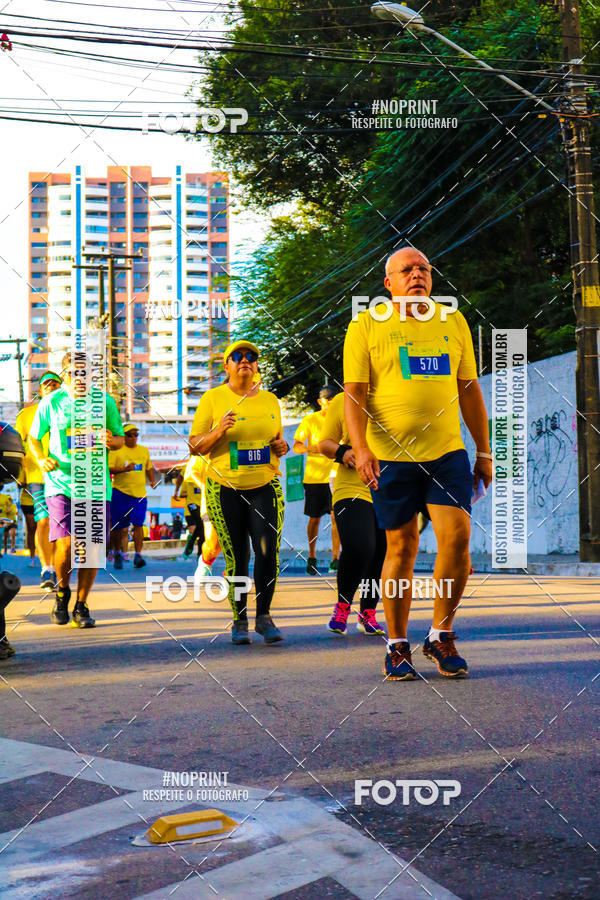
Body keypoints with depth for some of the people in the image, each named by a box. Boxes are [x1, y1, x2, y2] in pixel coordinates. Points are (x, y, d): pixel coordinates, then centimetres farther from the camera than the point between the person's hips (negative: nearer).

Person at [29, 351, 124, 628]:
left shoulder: (105, 402, 4)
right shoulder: (51, 403, 1)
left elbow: (120, 438, 14)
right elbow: (34, 437, 12)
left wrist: (112, 441, -10)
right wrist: (42, 459, -7)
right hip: (60, 483, -2)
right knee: (65, 544, -14)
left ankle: (81, 606, 19)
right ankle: (62, 591, 17)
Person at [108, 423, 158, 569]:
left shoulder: (144, 450, 16)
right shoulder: (116, 450, 1)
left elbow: (149, 468, 27)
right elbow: (109, 469, -8)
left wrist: (152, 480, 11)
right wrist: (124, 469, -21)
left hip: (140, 493, 3)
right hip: (120, 492, -3)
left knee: (138, 524, -6)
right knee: (118, 526, 3)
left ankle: (138, 555, -5)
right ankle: (117, 553, 22)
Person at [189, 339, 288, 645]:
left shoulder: (270, 400, 12)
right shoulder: (212, 399, 2)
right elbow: (195, 447, 1)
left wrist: (281, 446, 2)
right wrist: (218, 431, -16)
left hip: (265, 485, 2)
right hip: (225, 488, -2)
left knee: (268, 551, -11)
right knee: (236, 557, 0)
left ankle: (264, 616, 3)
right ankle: (239, 620, 15)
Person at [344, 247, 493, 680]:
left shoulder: (453, 321, 13)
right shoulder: (366, 325, 2)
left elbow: (470, 389, 16)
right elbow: (355, 392, -4)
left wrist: (484, 452, 14)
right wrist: (360, 448, -17)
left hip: (448, 452, 3)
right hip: (392, 454, -3)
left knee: (457, 537, -9)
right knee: (402, 547, 1)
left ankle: (441, 635, 9)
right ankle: (397, 646, 14)